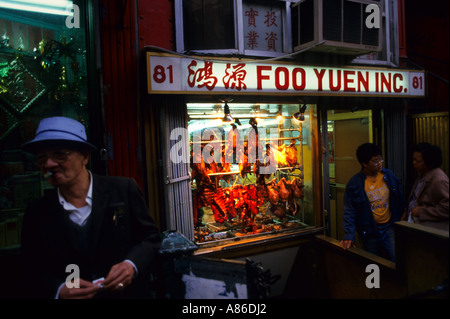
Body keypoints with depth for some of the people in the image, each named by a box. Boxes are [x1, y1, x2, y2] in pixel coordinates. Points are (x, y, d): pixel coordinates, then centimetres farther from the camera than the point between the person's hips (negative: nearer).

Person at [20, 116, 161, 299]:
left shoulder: (124, 189, -14)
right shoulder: (35, 214, -7)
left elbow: (151, 237, -7)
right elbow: (33, 273, -3)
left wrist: (132, 265, -24)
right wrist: (59, 290, -21)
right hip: (67, 295, 2)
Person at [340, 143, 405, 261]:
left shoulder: (389, 175, -1)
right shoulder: (354, 183, -12)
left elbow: (399, 201, 10)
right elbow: (349, 211, -11)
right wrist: (349, 234, -19)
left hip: (389, 228, 2)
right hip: (369, 232, -2)